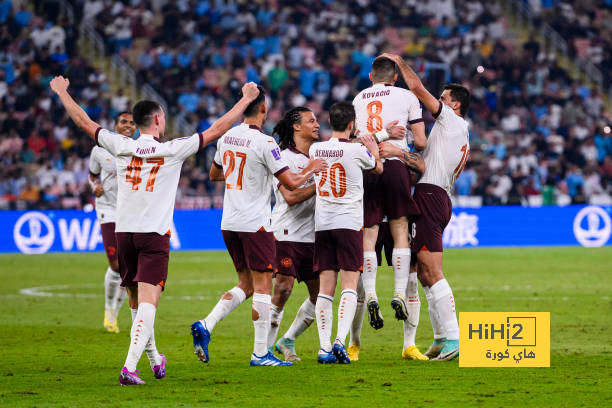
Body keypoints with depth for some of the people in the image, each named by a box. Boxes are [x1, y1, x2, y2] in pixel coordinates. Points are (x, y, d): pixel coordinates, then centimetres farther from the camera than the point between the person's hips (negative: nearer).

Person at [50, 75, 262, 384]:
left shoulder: (121, 147, 2)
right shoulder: (173, 150, -5)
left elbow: (84, 122, 12)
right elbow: (216, 130, 0)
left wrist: (62, 92, 27)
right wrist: (246, 100, 11)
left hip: (123, 232, 4)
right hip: (155, 235, -4)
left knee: (138, 304, 18)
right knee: (147, 304, -10)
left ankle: (155, 359, 32)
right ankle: (129, 367, -24)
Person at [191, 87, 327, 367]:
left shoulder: (227, 137, 7)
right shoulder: (264, 143, -15)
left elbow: (215, 174, 23)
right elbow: (291, 183, -14)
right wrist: (310, 170, 4)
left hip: (229, 223, 7)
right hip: (255, 224, -7)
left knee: (246, 285, 15)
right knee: (262, 287, -1)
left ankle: (205, 326, -1)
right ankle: (260, 353, 0)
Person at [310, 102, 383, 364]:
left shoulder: (315, 150, 4)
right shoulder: (357, 151, -7)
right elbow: (378, 169, 13)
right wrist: (374, 150, 33)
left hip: (322, 224, 4)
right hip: (349, 224, -4)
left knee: (325, 288, 3)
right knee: (349, 286, -3)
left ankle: (324, 347, -3)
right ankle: (340, 340, -18)